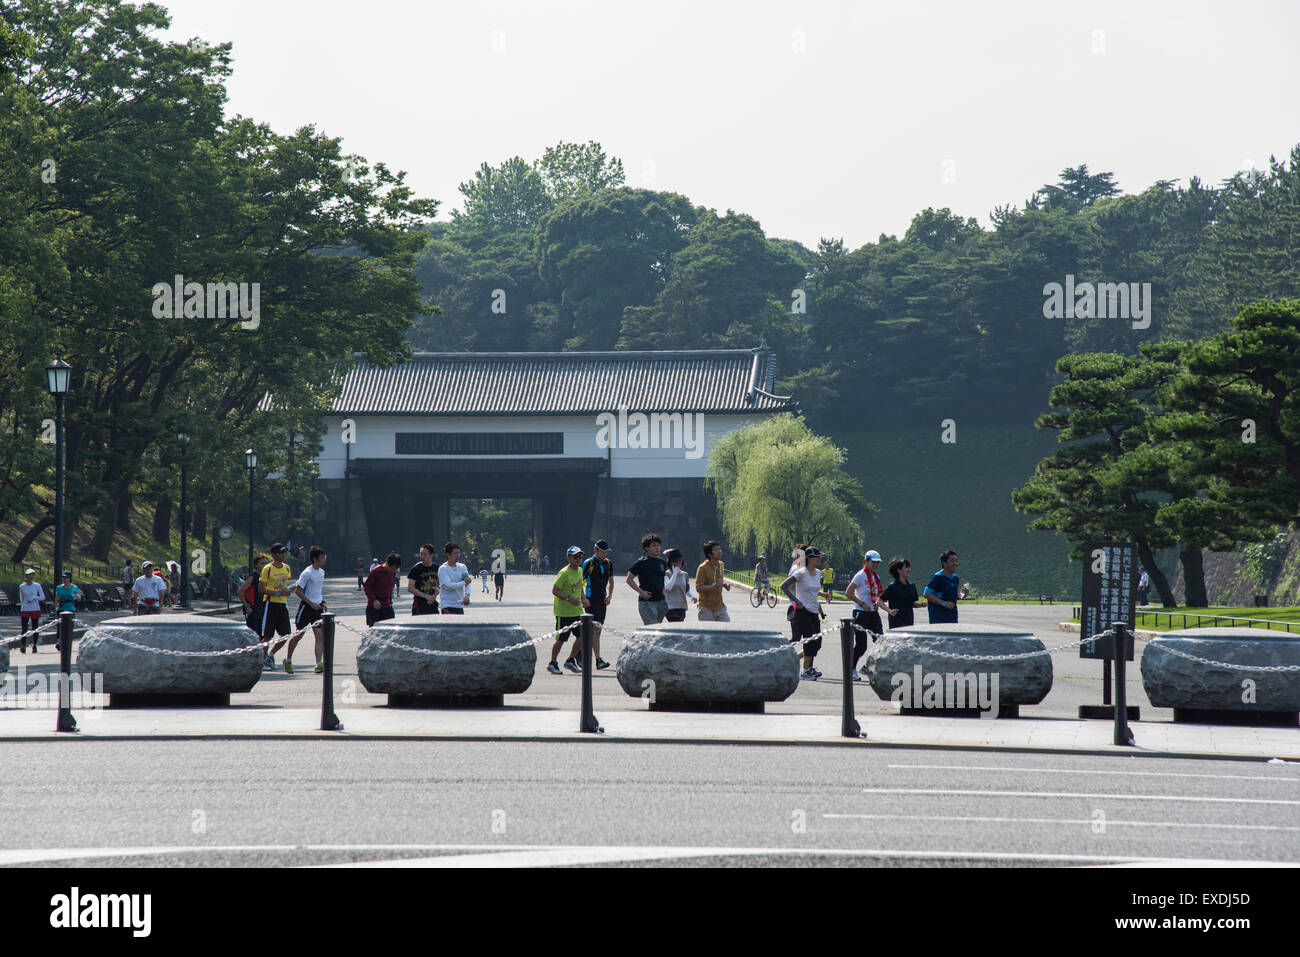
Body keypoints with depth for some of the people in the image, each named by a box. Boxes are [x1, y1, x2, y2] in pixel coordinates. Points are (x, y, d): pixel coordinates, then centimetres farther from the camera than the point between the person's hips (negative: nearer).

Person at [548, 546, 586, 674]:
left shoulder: (580, 570, 7)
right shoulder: (564, 573, -18)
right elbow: (555, 590, -20)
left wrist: (582, 598, 13)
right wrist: (569, 599, -28)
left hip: (577, 610, 7)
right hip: (563, 612, -7)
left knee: (581, 637, 3)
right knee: (561, 639, -1)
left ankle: (570, 660, 20)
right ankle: (553, 664, 15)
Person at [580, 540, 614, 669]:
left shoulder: (608, 564, 12)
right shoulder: (588, 563, -8)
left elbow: (611, 581, 23)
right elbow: (579, 581, -8)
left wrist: (609, 595, 8)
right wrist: (583, 598, -15)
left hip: (602, 600, 7)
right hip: (591, 600, -7)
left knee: (597, 630, 9)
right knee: (595, 629, -14)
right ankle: (598, 660, -20)